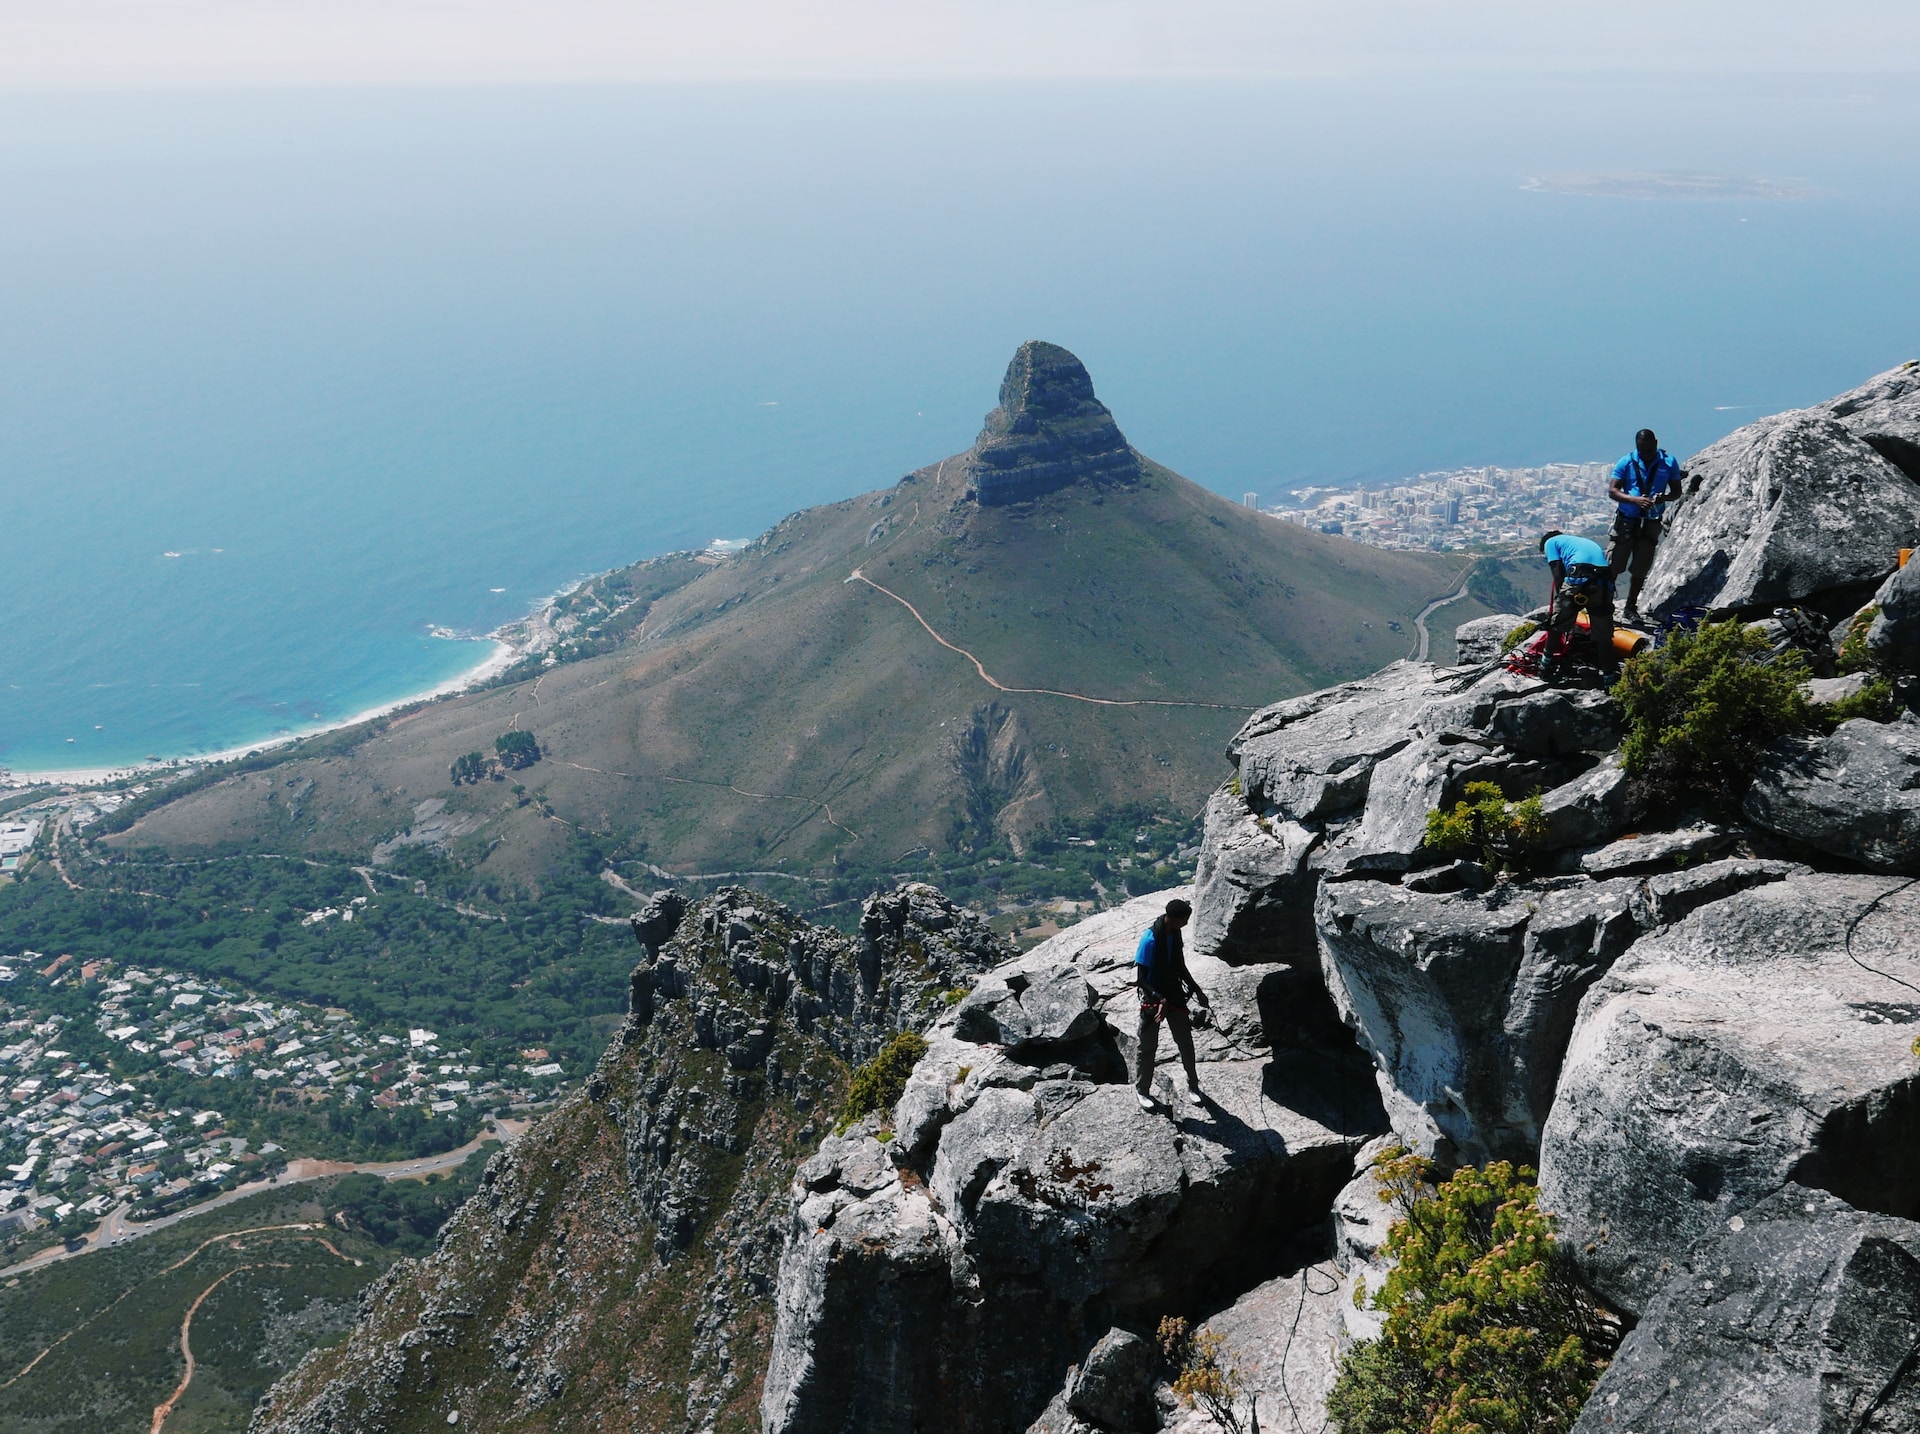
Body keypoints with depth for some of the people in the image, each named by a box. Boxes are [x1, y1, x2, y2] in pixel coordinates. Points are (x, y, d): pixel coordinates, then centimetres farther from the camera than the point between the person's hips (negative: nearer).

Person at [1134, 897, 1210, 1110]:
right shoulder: (1150, 939, -24)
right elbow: (1140, 979, -23)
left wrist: (1197, 991, 10)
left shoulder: (1175, 935, -1)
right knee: (1148, 1046, 6)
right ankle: (1143, 1090, 21)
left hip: (1175, 996, 6)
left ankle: (1193, 1086, 25)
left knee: (1186, 1042, 9)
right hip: (1152, 1000, -6)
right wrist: (1160, 1000, -31)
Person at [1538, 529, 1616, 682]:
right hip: (1605, 583, 5)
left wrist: (1561, 598, 12)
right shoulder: (1586, 542, 41)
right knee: (1604, 635, 13)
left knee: (1556, 625, 14)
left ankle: (1546, 668, 20)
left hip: (1578, 579, -5)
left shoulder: (1550, 542, 22)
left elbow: (1558, 574, 7)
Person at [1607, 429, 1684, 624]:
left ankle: (1631, 607, 20)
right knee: (1613, 565, -5)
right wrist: (1635, 500, -26)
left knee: (1640, 569, 8)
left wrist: (1662, 498, -19)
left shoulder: (1668, 463, 0)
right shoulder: (1626, 462, -5)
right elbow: (1612, 491, -8)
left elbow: (1676, 491, 5)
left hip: (1652, 523, 2)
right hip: (1626, 520, -2)